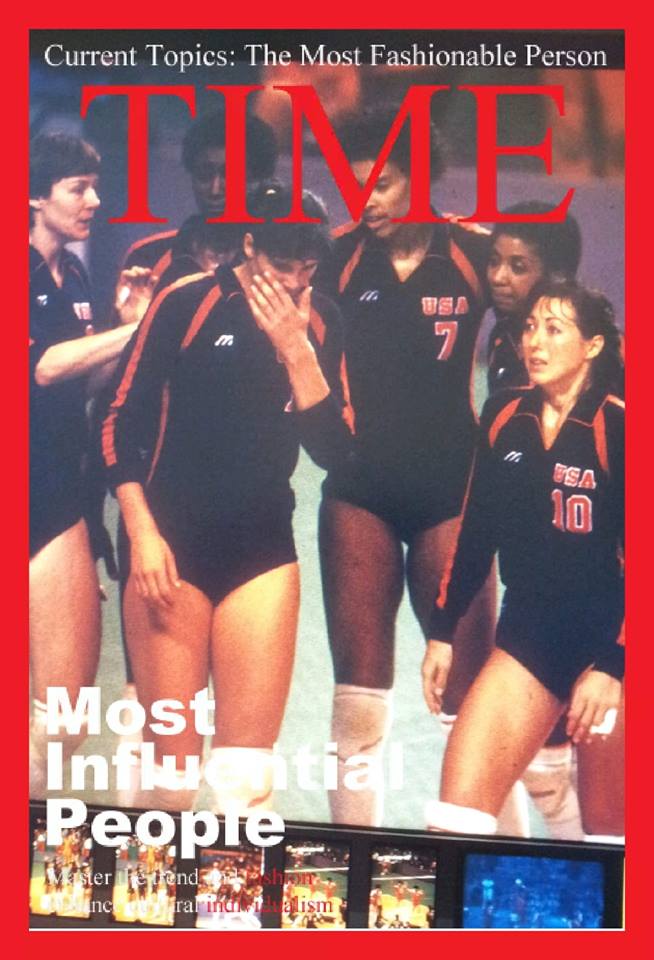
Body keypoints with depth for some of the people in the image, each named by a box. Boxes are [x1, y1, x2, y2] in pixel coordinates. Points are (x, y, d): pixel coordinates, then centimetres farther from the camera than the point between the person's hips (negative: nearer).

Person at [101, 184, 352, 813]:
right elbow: (120, 423, -2)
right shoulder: (186, 303, -5)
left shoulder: (319, 322, 4)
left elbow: (331, 450, -2)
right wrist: (142, 533, -8)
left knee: (248, 775, 1)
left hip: (263, 546, 3)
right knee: (171, 764, -1)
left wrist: (295, 348, -12)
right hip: (172, 542, -2)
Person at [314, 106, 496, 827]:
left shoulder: (474, 253, -4)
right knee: (359, 692, 4)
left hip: (449, 491, -1)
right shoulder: (339, 258, 1)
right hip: (359, 491, 2)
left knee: (469, 690, 1)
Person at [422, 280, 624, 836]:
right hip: (528, 631, 4)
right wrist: (442, 631, 11)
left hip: (607, 640, -4)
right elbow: (477, 530, 11)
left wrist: (612, 665, -14)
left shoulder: (616, 427, -10)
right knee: (457, 808, -7)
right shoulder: (504, 416, 5)